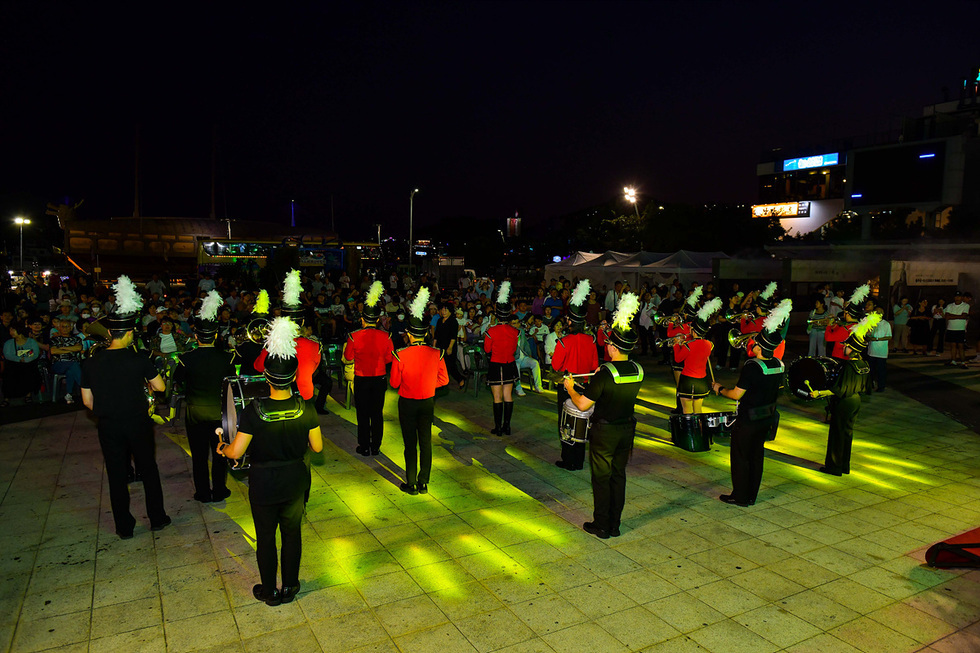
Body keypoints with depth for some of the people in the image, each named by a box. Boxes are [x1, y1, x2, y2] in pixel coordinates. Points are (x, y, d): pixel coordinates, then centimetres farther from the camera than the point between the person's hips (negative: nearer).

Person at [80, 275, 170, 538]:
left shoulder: (90, 363, -5)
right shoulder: (138, 360, -15)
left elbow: (87, 401, 2)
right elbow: (160, 387, -6)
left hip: (108, 427, 2)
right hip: (137, 424, -2)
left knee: (116, 476, 11)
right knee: (148, 470, 14)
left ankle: (124, 527, 21)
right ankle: (157, 518, 24)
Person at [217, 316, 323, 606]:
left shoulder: (255, 410, -23)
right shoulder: (306, 408, -16)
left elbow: (236, 452, -17)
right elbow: (317, 446, -7)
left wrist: (222, 448, 5)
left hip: (263, 484, -2)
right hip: (296, 481, 2)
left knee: (265, 537, 18)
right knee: (292, 533, 21)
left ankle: (269, 591, 34)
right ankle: (289, 588, 36)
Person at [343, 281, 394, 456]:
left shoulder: (354, 336, -12)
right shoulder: (385, 337, -7)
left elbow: (348, 357, 0)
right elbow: (389, 358, 1)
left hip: (361, 379, -1)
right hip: (379, 379, 2)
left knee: (363, 414, 9)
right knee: (377, 414, 11)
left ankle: (364, 447, 16)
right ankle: (376, 447, 17)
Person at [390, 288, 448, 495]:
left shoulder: (400, 355, -17)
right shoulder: (436, 354, -10)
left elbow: (394, 383, -8)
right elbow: (443, 379, -1)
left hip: (407, 403, -2)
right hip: (428, 402, 2)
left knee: (410, 443, 8)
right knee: (426, 441, 11)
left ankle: (411, 484, 15)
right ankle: (423, 483, 18)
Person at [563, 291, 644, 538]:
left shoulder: (605, 373, -23)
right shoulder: (638, 371, -4)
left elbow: (582, 405, -20)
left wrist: (570, 388, -3)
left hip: (604, 431, -6)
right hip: (627, 428, 6)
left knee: (601, 478, 7)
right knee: (619, 475, 16)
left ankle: (601, 526, 18)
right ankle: (614, 525, 26)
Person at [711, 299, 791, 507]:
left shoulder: (752, 367, -25)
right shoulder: (779, 365, -2)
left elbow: (736, 395, -22)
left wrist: (719, 389, -3)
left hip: (748, 420, -7)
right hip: (768, 418, 8)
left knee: (740, 457, 7)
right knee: (757, 456, 17)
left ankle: (740, 497, 16)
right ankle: (751, 496, 27)